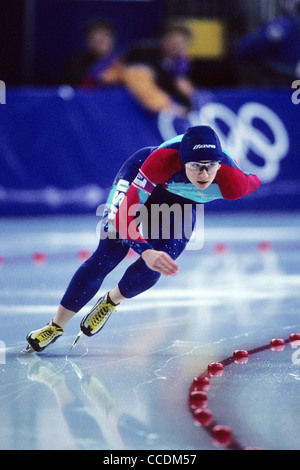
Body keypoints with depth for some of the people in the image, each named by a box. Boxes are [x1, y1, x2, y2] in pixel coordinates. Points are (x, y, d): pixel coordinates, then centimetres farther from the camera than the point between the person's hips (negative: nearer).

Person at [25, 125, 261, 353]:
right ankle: (56, 326, 5)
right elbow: (124, 215, -44)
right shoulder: (163, 159, -45)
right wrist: (147, 252, -60)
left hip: (181, 202, 3)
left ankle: (110, 302, 26)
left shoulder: (233, 182, -39)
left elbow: (253, 182, -12)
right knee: (109, 253, -10)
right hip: (142, 178, -2)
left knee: (151, 271, -10)